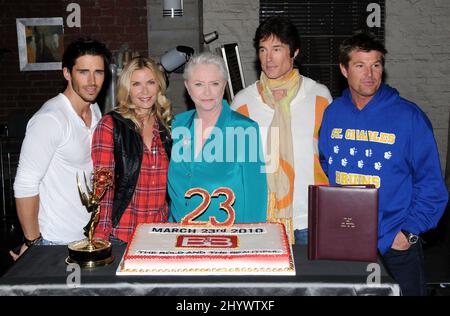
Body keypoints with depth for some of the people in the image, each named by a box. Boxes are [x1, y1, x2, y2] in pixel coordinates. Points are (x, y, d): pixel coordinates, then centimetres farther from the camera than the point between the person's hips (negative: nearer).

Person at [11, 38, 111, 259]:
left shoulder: (94, 110, 5)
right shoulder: (50, 119, -21)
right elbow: (25, 185, -20)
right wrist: (32, 242, -14)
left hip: (91, 234, 7)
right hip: (57, 241, -7)